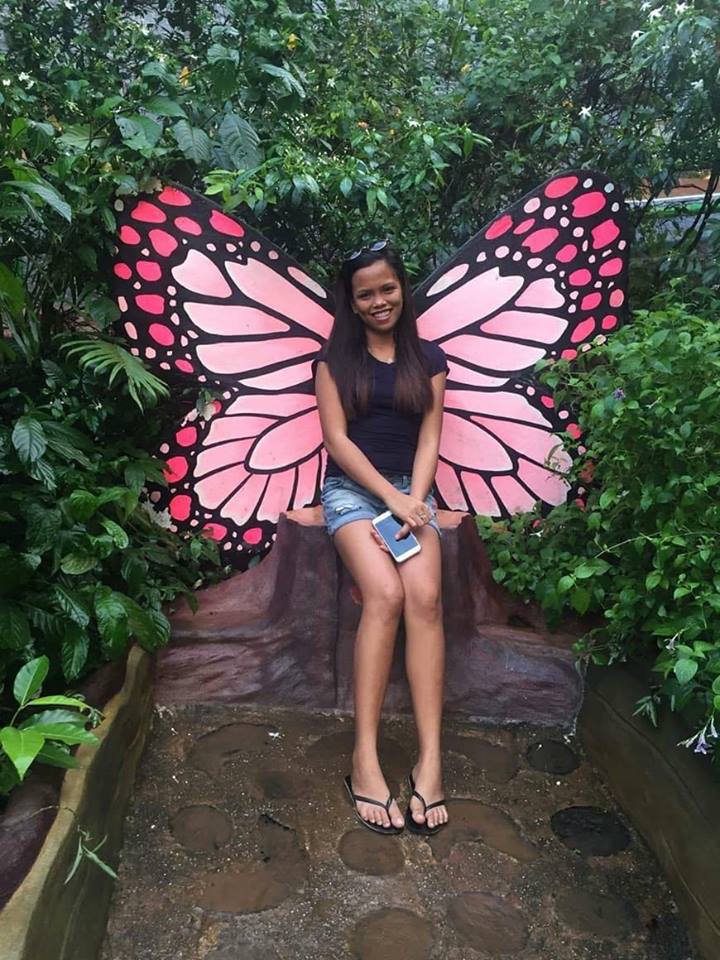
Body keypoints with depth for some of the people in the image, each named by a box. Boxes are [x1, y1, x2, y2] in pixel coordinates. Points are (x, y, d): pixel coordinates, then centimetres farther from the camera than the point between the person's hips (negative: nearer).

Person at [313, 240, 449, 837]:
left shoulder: (428, 360, 13)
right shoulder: (335, 359, 8)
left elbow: (430, 440, 6)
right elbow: (337, 439, -1)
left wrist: (413, 502, -10)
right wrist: (391, 498, -11)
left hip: (411, 490, 2)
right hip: (351, 490, -1)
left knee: (425, 597, -26)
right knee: (385, 595, -28)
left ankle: (430, 758, -26)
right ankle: (365, 758, -24)